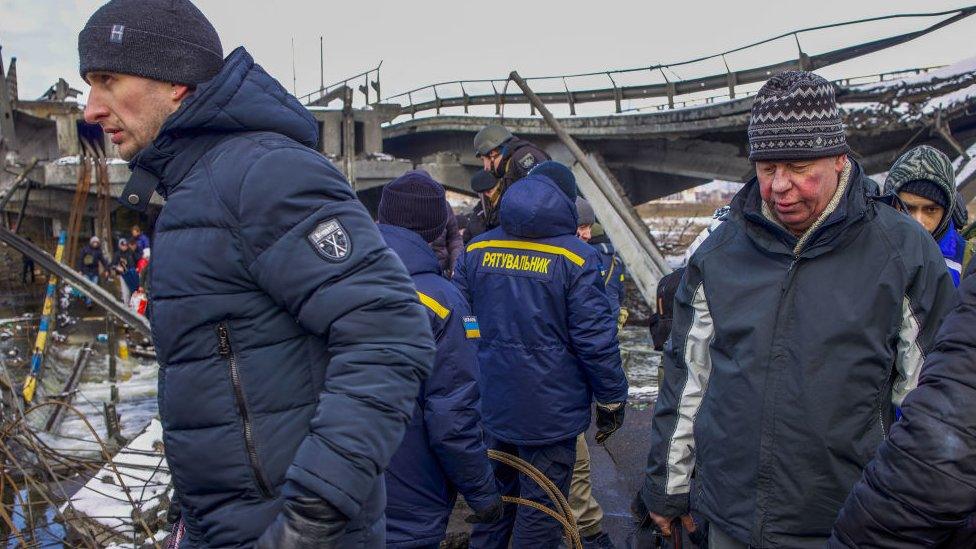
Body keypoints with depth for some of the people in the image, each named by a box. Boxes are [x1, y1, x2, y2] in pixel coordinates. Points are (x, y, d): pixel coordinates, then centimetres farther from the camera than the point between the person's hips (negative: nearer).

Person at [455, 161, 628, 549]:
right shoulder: (577, 258, -13)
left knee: (494, 492, 22)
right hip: (550, 412, -4)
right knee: (541, 507, 10)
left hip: (492, 406, 5)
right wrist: (612, 400, -2)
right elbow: (595, 339, -14)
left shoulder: (476, 251, 1)